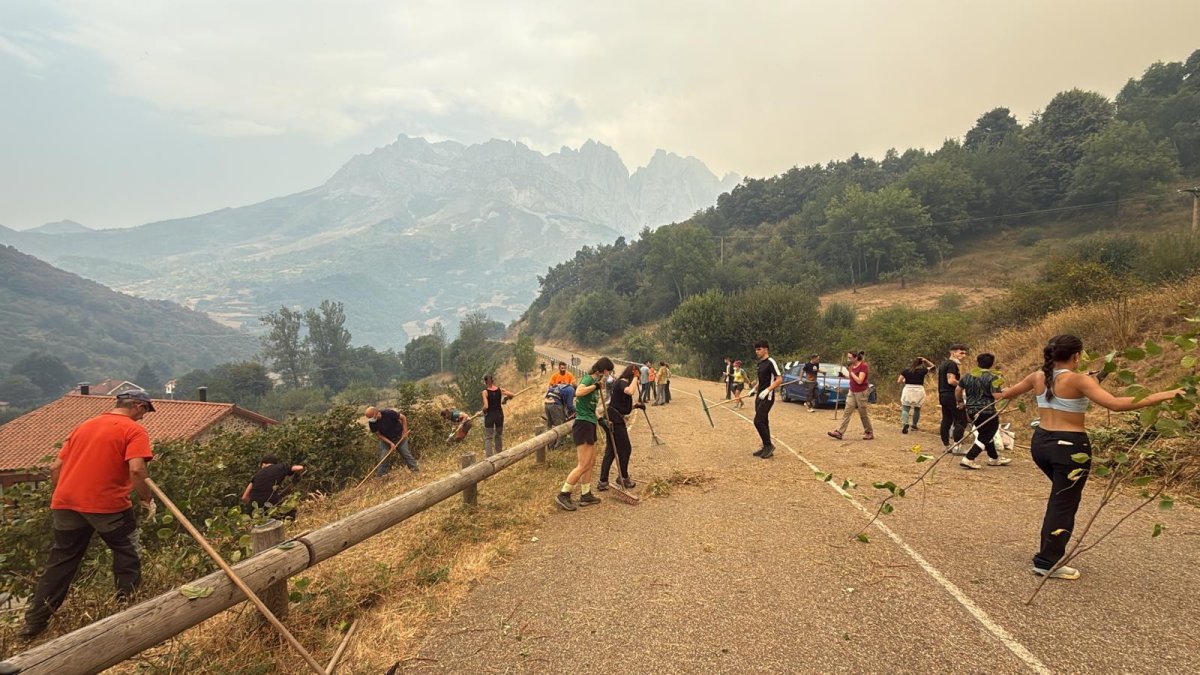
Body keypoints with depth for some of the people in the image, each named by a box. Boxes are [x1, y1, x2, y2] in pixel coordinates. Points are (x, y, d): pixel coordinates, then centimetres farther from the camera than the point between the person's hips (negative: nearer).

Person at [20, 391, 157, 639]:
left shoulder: (83, 427, 16)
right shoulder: (134, 430, -6)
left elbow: (55, 467, 16)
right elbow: (136, 470, -19)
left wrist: (62, 496, 27)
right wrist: (147, 500, -7)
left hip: (66, 503, 6)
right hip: (108, 506, -6)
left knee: (61, 561, 19)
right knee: (127, 556, 13)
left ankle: (34, 621, 24)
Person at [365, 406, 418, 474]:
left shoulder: (388, 413, -29)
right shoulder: (372, 422, -19)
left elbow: (403, 418, -17)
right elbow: (379, 435, -12)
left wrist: (405, 431, -16)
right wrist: (390, 443, -20)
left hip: (399, 437, -2)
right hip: (385, 440, 2)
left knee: (406, 454, 2)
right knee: (383, 458, -2)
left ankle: (415, 470, 13)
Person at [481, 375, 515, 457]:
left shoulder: (485, 392, -13)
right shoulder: (500, 390, -3)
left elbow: (486, 406, -20)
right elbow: (511, 395, -5)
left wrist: (483, 411, -1)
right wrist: (505, 398, 12)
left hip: (490, 415, -4)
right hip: (499, 414, 4)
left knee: (488, 438, 5)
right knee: (499, 436, 19)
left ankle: (489, 457, -1)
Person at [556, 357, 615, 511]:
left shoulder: (594, 382, 15)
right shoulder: (588, 379, -13)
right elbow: (578, 392, -37)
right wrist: (596, 385, -28)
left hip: (589, 424, 10)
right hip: (583, 424, -10)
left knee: (591, 461, 15)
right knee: (583, 465, -7)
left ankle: (585, 495, 23)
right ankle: (563, 496, 1)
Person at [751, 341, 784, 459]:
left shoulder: (771, 362, -13)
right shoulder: (760, 363, 14)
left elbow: (779, 379, -18)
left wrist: (767, 390, -26)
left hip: (767, 397, -9)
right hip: (760, 396, 9)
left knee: (758, 421, -13)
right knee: (763, 422, 11)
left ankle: (769, 445, -1)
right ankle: (766, 447, 18)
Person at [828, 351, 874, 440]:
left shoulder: (863, 366, -16)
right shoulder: (853, 366, 8)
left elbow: (859, 380, -23)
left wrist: (851, 372, -16)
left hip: (861, 392, -8)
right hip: (852, 392, 8)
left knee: (863, 414, 4)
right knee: (847, 412, 1)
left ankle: (870, 433, 21)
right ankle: (839, 432, -3)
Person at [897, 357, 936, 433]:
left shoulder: (906, 370, 2)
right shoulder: (922, 370, 1)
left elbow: (898, 381, 2)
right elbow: (933, 366, 18)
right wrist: (925, 360, 13)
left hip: (908, 390, -1)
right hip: (919, 391, 1)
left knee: (905, 409, -2)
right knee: (917, 409, 18)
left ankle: (905, 424, -25)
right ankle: (914, 426, 25)